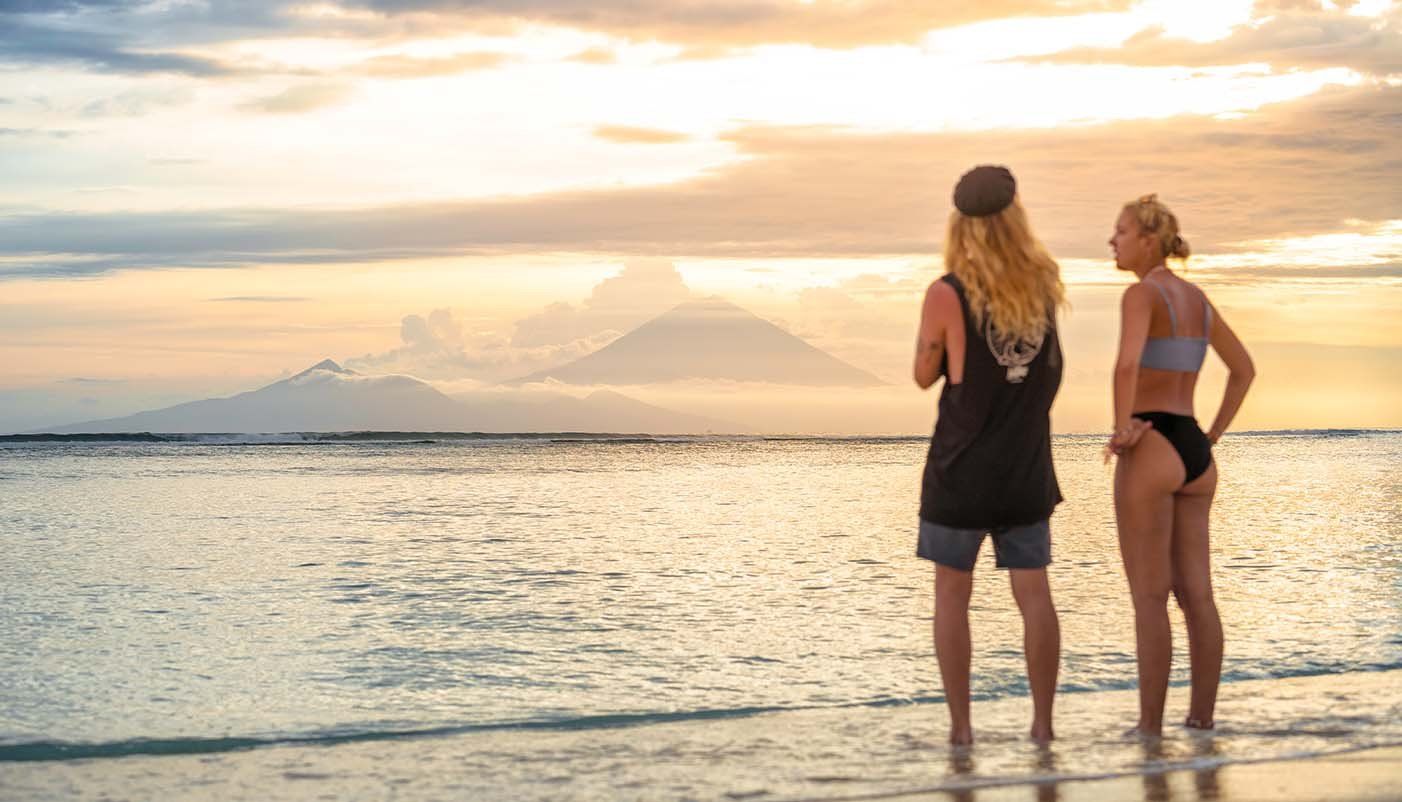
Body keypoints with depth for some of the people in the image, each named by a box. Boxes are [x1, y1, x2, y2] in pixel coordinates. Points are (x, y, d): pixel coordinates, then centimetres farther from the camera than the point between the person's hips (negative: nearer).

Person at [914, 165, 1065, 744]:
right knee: (1034, 595, 7)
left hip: (962, 470, -3)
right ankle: (1042, 719, 5)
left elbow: (925, 376, -1)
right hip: (1028, 469, 3)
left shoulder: (947, 294, -13)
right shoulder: (1044, 286, 0)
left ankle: (960, 723, 4)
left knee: (952, 595, 6)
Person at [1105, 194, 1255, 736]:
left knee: (1149, 597, -4)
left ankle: (1150, 726, -1)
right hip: (1195, 457, 8)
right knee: (1196, 595, 8)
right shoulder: (1197, 297, 15)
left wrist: (1122, 429, -15)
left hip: (1150, 451, -8)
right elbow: (1244, 368, 23)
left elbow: (1127, 364, -28)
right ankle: (1203, 720, 11)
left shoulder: (1141, 293, -10)